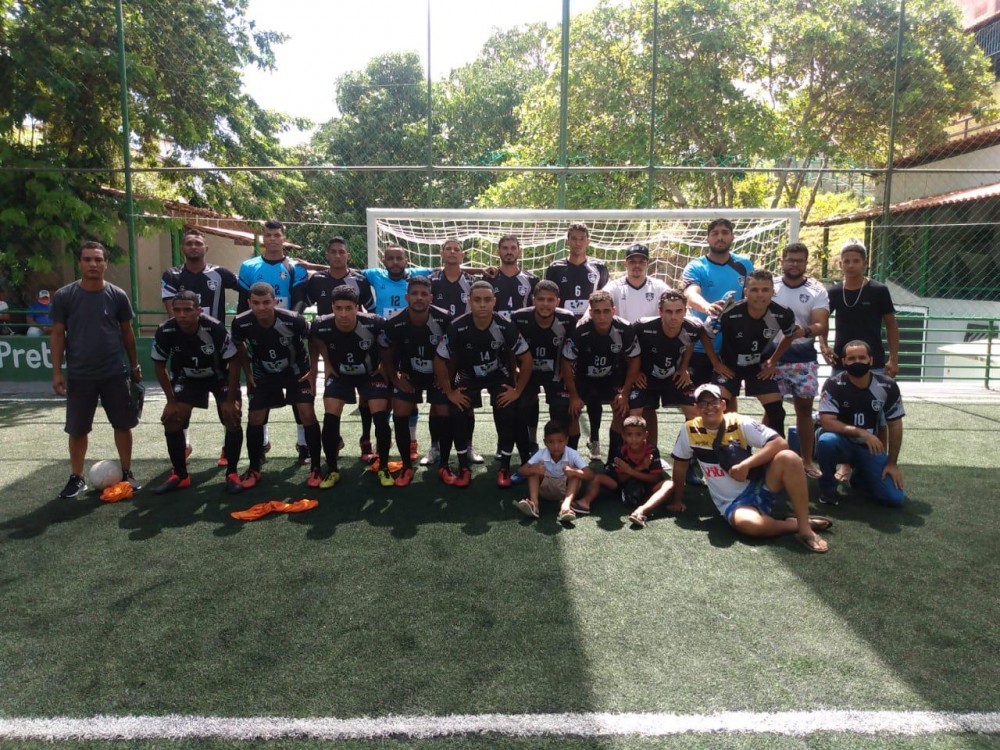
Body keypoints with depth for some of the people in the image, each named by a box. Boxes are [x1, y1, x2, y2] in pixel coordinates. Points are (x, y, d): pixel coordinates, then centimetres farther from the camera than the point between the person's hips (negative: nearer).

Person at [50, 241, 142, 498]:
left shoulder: (118, 295, 0)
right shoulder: (64, 296, -2)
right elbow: (58, 335, 1)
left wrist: (134, 365, 11)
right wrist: (57, 372, -3)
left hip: (115, 373, 0)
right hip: (78, 375, 0)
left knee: (122, 425, 6)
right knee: (77, 429, 8)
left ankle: (126, 473, 20)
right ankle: (76, 478, 22)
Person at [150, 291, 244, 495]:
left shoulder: (215, 328, -33)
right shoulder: (165, 331, -25)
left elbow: (233, 362, -22)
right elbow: (160, 365, -8)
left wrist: (230, 399, -21)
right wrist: (171, 400, -10)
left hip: (220, 376, -2)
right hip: (186, 378, 3)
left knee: (233, 419, -17)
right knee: (171, 420, -9)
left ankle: (232, 474, 0)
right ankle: (180, 475, 9)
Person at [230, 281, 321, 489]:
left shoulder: (293, 320, -32)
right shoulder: (241, 323, -25)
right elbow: (238, 346, -1)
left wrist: (313, 370, -10)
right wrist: (248, 373, 2)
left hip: (296, 371, -2)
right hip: (264, 374, 2)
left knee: (307, 415, -12)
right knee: (255, 419, -1)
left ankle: (315, 468, 1)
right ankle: (254, 469, 18)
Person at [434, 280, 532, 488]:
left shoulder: (505, 327, -28)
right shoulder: (457, 327, -28)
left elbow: (526, 359, -16)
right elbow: (440, 360, -16)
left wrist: (518, 391, -16)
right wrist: (449, 392, -14)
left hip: (499, 375, 0)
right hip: (467, 377, 0)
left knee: (508, 415, -19)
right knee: (458, 415, -18)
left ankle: (504, 467, -1)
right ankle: (464, 468, 0)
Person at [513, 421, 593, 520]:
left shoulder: (572, 454, -22)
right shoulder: (541, 454, -19)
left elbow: (590, 475, -29)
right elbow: (521, 471, -21)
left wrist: (574, 472, -48)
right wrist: (533, 470, -43)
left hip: (565, 490, -1)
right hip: (546, 489, 1)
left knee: (575, 475, -28)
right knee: (533, 471, -22)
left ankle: (566, 505, -45)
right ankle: (534, 503, -35)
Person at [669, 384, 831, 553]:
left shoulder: (740, 423, -8)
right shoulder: (689, 430, -4)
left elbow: (780, 443, -17)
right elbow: (680, 464, 9)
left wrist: (745, 464, -25)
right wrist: (677, 499, 14)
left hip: (758, 488, 1)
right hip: (732, 503, -1)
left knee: (788, 458, -29)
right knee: (751, 524, -37)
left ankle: (805, 527, -20)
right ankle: (796, 524, -8)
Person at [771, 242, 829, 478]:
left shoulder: (817, 291, 0)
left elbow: (821, 326, -9)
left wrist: (804, 330, -31)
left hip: (803, 358, 0)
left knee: (805, 408, 6)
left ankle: (806, 461, 17)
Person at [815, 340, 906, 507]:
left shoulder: (887, 386, -8)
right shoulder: (834, 385, -17)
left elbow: (895, 425, 0)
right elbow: (827, 422, -24)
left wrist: (892, 463, -1)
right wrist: (861, 432, -30)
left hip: (871, 447, 3)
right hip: (843, 443, -2)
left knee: (896, 498, -12)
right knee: (826, 440, -39)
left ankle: (860, 477, 23)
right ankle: (828, 485, -8)